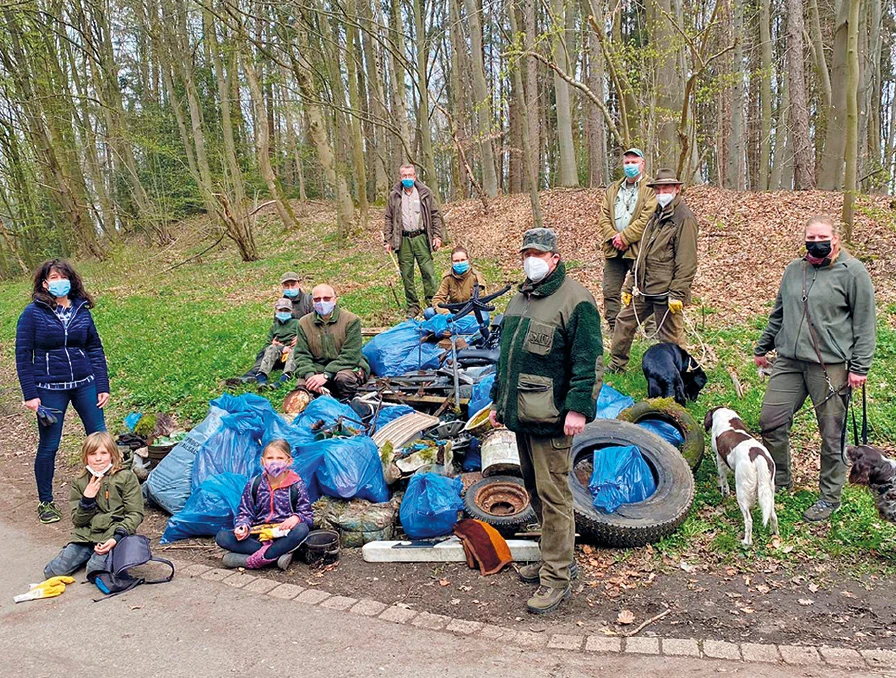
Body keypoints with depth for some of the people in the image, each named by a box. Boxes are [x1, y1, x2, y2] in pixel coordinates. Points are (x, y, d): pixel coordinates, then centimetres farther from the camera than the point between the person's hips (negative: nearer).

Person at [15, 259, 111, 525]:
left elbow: (95, 349, 8)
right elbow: (23, 355, -3)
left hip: (85, 384, 3)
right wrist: (30, 394, -8)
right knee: (48, 447, 6)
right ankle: (45, 502, 24)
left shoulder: (81, 310, 4)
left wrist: (102, 386, 3)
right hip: (50, 390, -3)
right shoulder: (32, 313, -4)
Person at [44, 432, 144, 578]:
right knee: (52, 571, -8)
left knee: (95, 570, -26)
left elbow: (135, 514, -4)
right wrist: (87, 499, -9)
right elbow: (77, 521, 8)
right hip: (85, 536, 5)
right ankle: (90, 554, 14)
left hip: (111, 536, -4)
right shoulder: (79, 483, 12)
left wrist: (117, 537, -18)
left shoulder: (126, 477, -1)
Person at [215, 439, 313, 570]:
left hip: (283, 535, -2)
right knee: (221, 537, -20)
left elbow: (307, 515, -2)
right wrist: (242, 527, -15)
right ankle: (278, 555, -26)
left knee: (302, 530, -36)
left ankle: (251, 561, -32)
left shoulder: (296, 485, -3)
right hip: (258, 534, 3)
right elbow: (245, 512, 7)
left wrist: (296, 518, -25)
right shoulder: (254, 484, 2)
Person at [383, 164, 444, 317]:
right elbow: (389, 219, 11)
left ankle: (432, 303, 2)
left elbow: (435, 215, 8)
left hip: (421, 237, -1)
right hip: (403, 240, 1)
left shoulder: (425, 193, 7)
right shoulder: (394, 196, 9)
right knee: (407, 275, 4)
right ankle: (413, 306, 13)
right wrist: (387, 241, 3)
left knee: (428, 272, -6)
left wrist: (437, 236, -1)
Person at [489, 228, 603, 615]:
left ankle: (556, 579, 7)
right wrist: (499, 400, 23)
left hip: (551, 421, -9)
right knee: (535, 489, 17)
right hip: (521, 414, 9)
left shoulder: (575, 300, -11)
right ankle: (556, 557, 33)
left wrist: (579, 408, -23)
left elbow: (589, 362, -16)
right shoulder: (521, 298, 16)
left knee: (552, 495, -3)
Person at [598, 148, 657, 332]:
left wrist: (625, 237, -15)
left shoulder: (651, 189, 0)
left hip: (639, 249, -5)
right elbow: (603, 217, 10)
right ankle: (613, 329, 17)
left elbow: (647, 219, -11)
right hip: (614, 249, 6)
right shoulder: (612, 189, 19)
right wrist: (613, 237, -6)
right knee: (610, 292, 7)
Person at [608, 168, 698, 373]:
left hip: (665, 292, -9)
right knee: (624, 321, 16)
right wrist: (630, 285, 17)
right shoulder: (657, 215, 17)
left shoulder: (684, 218, -12)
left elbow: (686, 261, -18)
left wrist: (678, 294, -22)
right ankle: (616, 365, 29)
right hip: (645, 290, 9)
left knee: (671, 337, 0)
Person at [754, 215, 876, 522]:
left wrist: (859, 367, -9)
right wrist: (762, 347, 25)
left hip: (831, 366, -5)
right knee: (771, 421, 3)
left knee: (832, 434, 3)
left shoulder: (852, 272, -4)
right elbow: (778, 313, 24)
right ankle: (780, 480, 24)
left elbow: (865, 323, -5)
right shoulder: (794, 269, 13)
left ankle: (830, 497, 20)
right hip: (788, 361, 5)